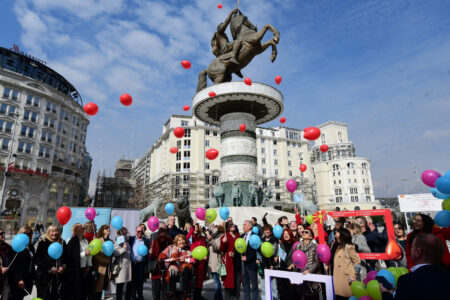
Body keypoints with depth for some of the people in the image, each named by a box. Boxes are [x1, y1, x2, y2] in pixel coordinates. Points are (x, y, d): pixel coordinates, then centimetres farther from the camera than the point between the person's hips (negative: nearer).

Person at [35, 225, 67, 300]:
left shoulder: (62, 243, 9)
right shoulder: (43, 243, -3)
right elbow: (37, 260, -6)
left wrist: (63, 267, -5)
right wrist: (49, 268, -13)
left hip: (58, 277, 3)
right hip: (44, 277, -3)